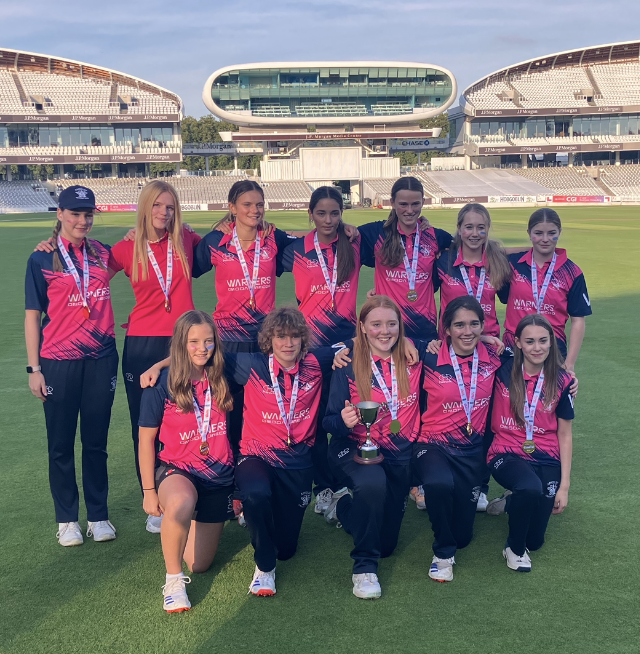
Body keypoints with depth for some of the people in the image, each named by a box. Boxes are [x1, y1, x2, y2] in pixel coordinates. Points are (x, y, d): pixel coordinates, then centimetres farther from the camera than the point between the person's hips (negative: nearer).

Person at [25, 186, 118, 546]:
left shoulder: (104, 253, 6)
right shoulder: (42, 259, 0)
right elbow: (33, 316, 0)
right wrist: (34, 368, -4)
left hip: (101, 360, 2)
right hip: (59, 364, -2)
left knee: (96, 442, 10)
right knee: (61, 444, 6)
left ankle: (99, 516, 22)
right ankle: (67, 519, 20)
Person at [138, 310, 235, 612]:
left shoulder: (220, 380, -3)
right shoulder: (161, 385, -11)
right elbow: (146, 439, -5)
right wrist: (149, 491, -4)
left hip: (219, 475, 3)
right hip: (177, 470, -3)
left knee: (199, 564, 5)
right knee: (181, 504, -41)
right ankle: (173, 580, -20)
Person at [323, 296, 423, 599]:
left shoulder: (413, 362, -3)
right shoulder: (348, 367, -10)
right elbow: (331, 422, -9)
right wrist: (343, 421, -29)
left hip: (399, 454, 4)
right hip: (356, 449, -3)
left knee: (386, 542, 8)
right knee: (373, 483, -39)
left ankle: (344, 506, 39)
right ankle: (364, 566, -17)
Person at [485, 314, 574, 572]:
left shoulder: (562, 381, -2)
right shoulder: (503, 370, -5)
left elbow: (564, 435, 3)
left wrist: (564, 485, 0)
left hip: (546, 459, 2)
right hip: (507, 454, -2)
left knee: (534, 539, -3)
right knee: (531, 487, -37)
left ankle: (513, 502, 32)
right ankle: (514, 548, -7)